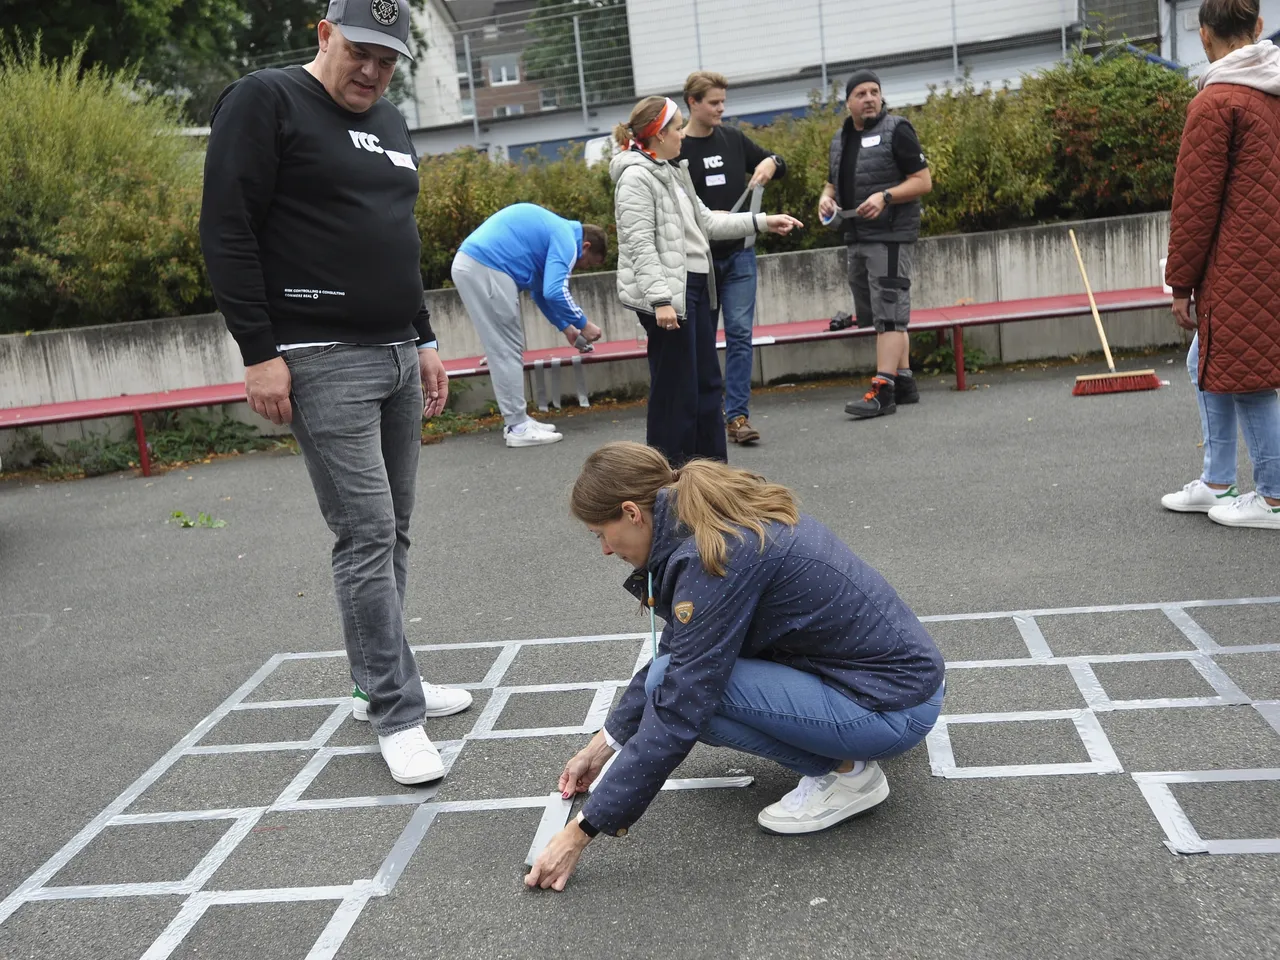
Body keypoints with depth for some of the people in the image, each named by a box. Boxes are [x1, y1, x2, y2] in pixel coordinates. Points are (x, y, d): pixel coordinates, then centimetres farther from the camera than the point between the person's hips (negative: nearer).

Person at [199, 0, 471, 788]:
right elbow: (227, 232, -11)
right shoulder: (265, 102, -6)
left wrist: (425, 340, 19)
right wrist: (260, 352, -16)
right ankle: (396, 714, 1)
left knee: (392, 531, 11)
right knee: (366, 535, -9)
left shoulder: (391, 125, 17)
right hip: (323, 361, -8)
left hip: (397, 355, 8)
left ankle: (380, 680, 25)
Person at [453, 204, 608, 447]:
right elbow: (554, 293, -17)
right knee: (508, 350, -3)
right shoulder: (566, 240, -5)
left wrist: (565, 327, 32)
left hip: (468, 265, 10)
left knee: (508, 349, 14)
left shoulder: (554, 231, 25)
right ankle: (518, 428, 2)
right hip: (486, 269, -10)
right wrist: (583, 324, -3)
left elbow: (540, 290, 32)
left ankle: (518, 419, 19)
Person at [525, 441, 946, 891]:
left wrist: (582, 830, -15)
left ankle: (847, 772, -3)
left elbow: (677, 714, -23)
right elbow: (673, 653, 15)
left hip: (896, 705, -9)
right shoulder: (721, 514, 3)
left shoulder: (712, 559, -24)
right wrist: (604, 743, 18)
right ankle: (837, 745, 15)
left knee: (683, 682, -17)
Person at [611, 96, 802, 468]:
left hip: (694, 287, 10)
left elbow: (705, 222, 23)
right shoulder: (636, 177, -11)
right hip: (665, 296, -10)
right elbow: (640, 245, -18)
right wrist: (660, 299, -25)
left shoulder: (673, 172, 18)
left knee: (707, 382, 13)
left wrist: (762, 221, 21)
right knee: (674, 389, -5)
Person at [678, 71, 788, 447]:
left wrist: (770, 164, -4)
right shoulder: (675, 150, -3)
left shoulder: (733, 138, 9)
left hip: (739, 254, 3)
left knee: (740, 333, -4)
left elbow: (779, 164, 20)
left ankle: (737, 415, -2)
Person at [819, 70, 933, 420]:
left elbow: (924, 181, -8)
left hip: (891, 237, -8)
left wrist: (885, 197, -22)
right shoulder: (840, 139, 15)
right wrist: (826, 197, 4)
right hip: (856, 239, 8)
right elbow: (833, 182, 27)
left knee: (888, 313, -11)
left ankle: (882, 391, -16)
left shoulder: (896, 130, -5)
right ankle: (904, 382, 19)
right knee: (883, 314, 11)